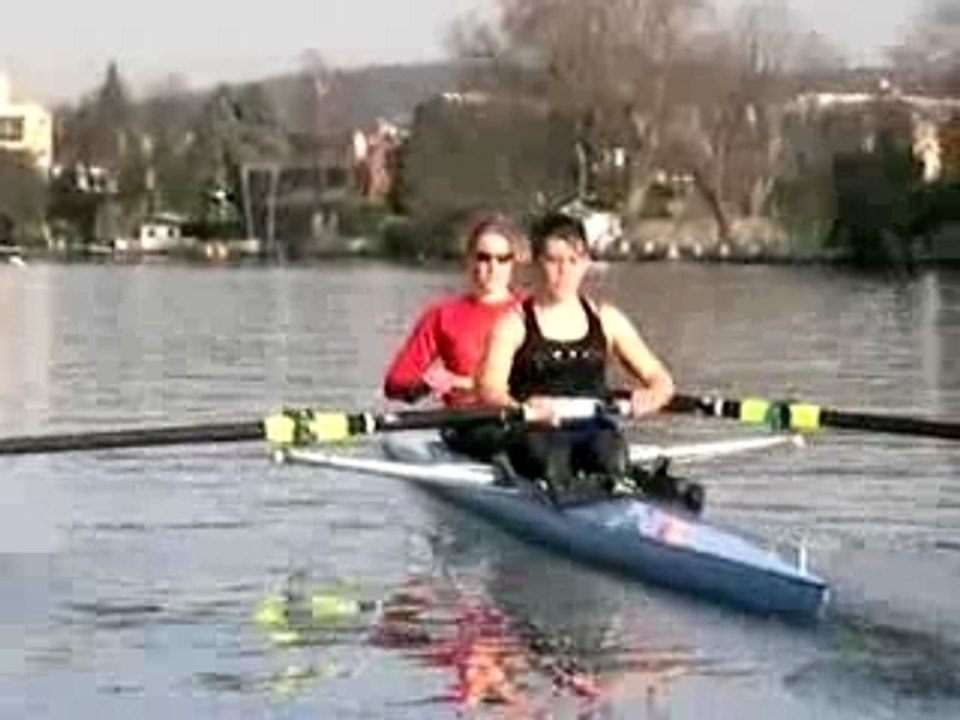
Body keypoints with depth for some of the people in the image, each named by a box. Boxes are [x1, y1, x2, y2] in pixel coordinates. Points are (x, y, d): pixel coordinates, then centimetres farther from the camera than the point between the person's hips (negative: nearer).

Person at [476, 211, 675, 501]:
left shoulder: (606, 319, 17)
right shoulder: (514, 322, 7)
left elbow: (660, 380, 15)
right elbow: (489, 388, -9)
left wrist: (650, 398, -12)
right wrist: (524, 409, -32)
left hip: (595, 429, 2)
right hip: (538, 433, -2)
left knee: (608, 447, -34)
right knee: (552, 456, -38)